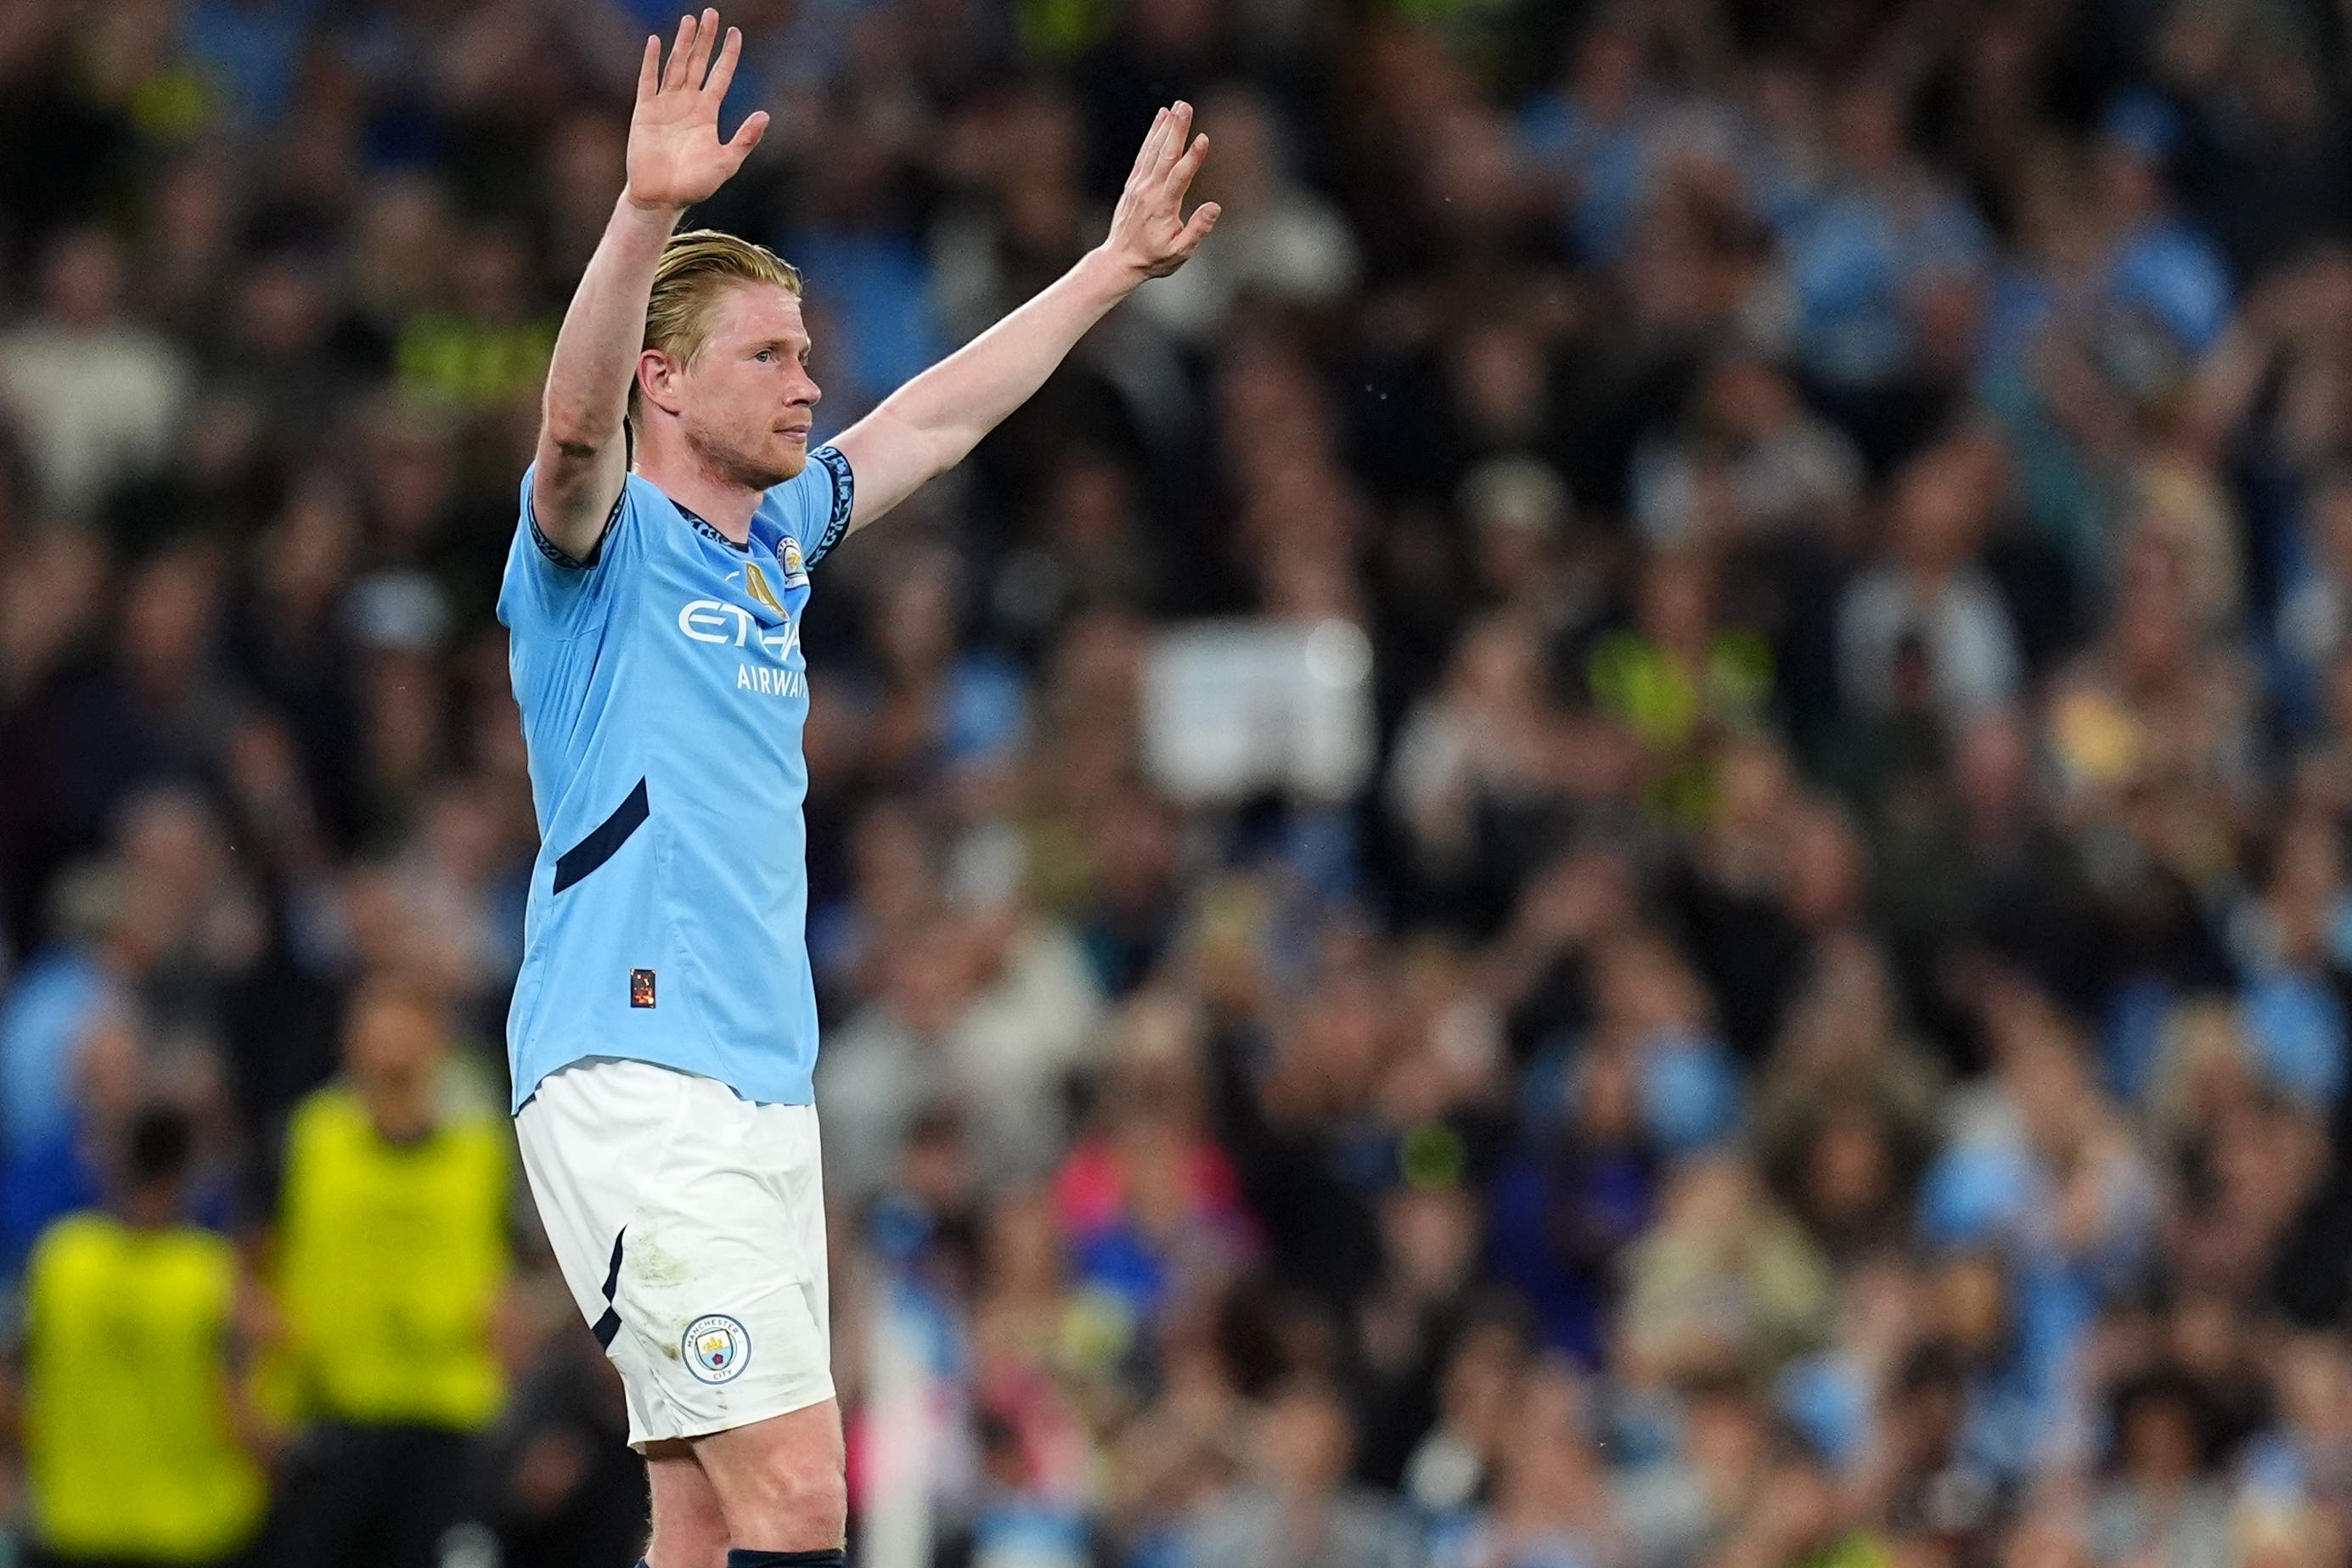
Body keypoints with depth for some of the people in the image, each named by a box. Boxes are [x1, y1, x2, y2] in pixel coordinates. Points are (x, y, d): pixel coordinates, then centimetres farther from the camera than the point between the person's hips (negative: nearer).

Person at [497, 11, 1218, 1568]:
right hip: (633, 1079, -8)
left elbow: (940, 416, 33)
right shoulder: (603, 537, -3)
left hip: (767, 1089, 8)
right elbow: (575, 420, -25)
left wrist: (1117, 262, 38)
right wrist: (647, 213, -41)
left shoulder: (774, 536, 19)